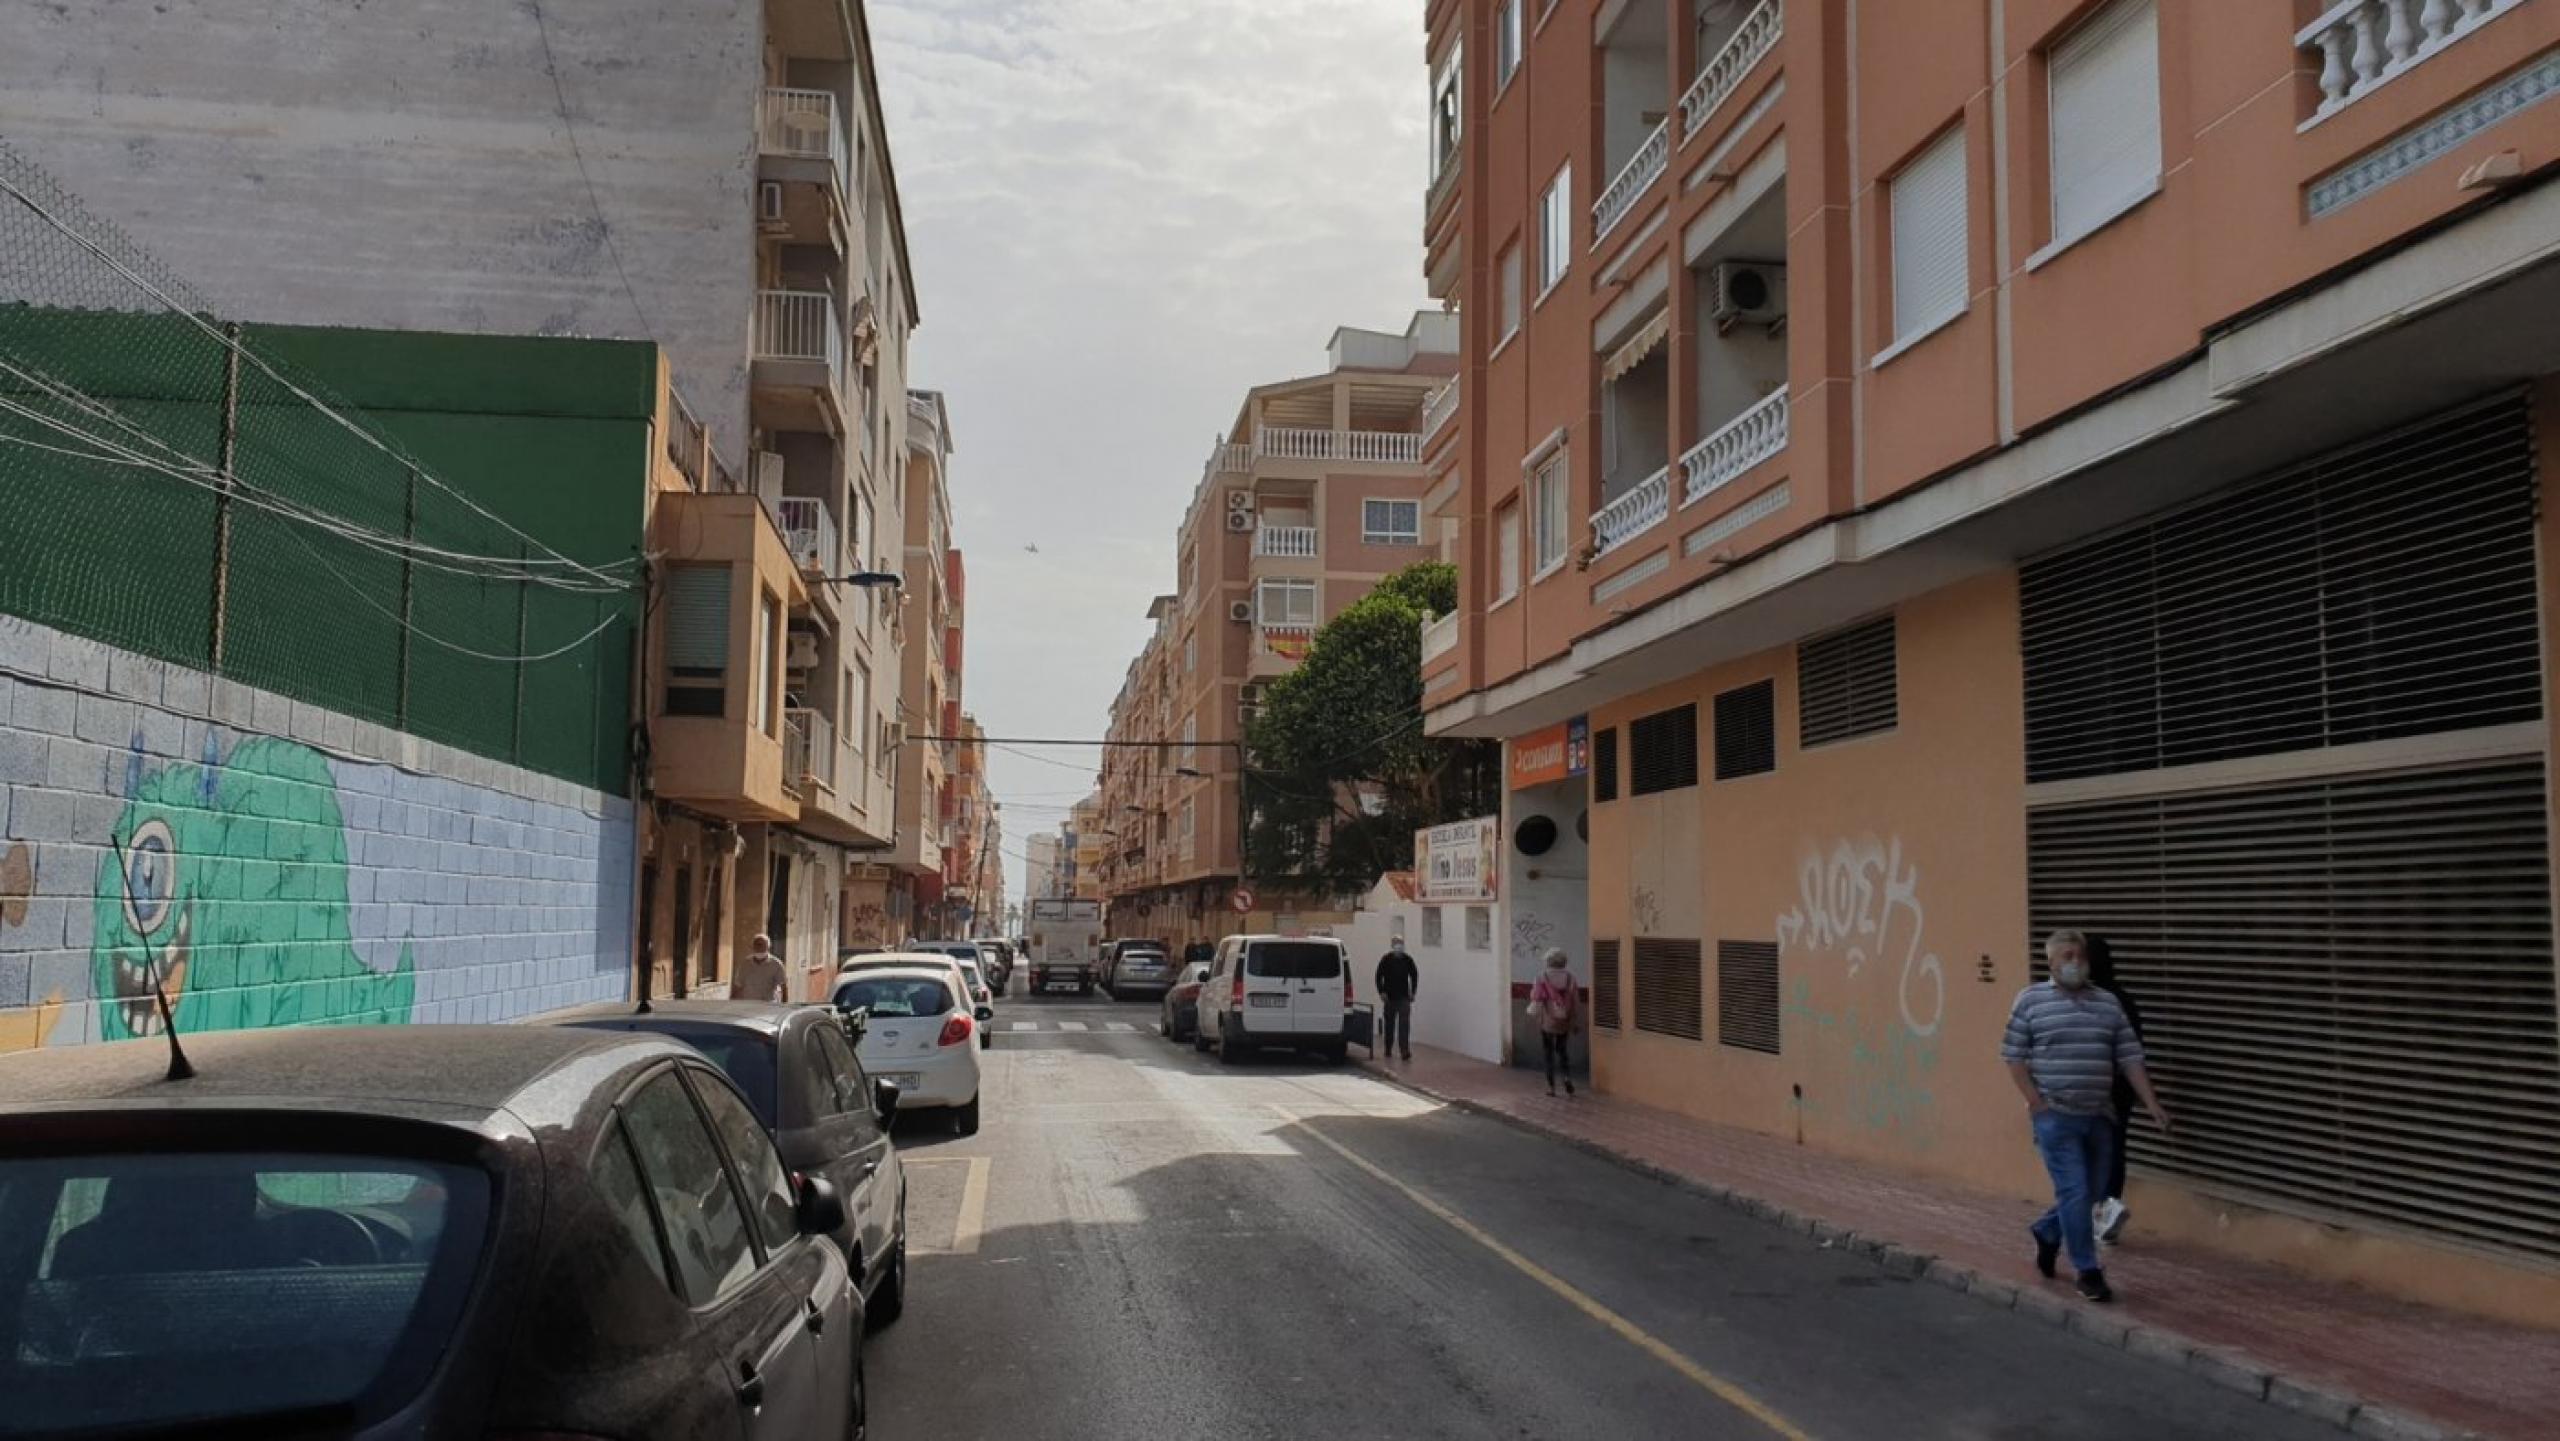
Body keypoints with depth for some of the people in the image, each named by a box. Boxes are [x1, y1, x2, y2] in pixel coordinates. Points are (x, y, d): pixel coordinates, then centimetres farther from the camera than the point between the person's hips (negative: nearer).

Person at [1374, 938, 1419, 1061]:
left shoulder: (1408, 960, 1)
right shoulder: (1386, 959, -3)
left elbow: (1414, 976, 11)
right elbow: (1379, 976, -2)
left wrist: (1413, 992, 5)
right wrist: (1381, 992, -9)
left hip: (1404, 998, 0)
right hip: (1389, 998, 0)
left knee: (1404, 1025, -11)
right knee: (1389, 1024, 11)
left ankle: (1405, 1051, -18)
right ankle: (1387, 1049, 26)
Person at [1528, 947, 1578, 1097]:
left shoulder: (1542, 977, -12)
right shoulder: (1569, 978, -4)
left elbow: (1537, 999, -13)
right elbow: (1576, 1002, 0)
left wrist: (1532, 1012, 4)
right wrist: (1574, 1022, 10)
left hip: (1547, 1022, -3)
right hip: (1565, 1022, 3)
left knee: (1549, 1054, 9)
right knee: (1563, 1050, 19)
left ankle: (1551, 1086, 9)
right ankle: (1568, 1076, -3)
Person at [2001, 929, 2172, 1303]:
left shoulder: (2108, 1003, 9)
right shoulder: (2030, 1000, -4)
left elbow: (2130, 1057, 7)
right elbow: (2013, 1055, -4)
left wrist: (2151, 1102, -2)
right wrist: (2035, 1102, -11)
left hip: (2099, 1117, 5)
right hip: (2056, 1117, -5)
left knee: (2091, 1192, 12)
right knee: (2075, 1192, -7)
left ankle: (2046, 1232, 37)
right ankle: (2088, 1271, 4)